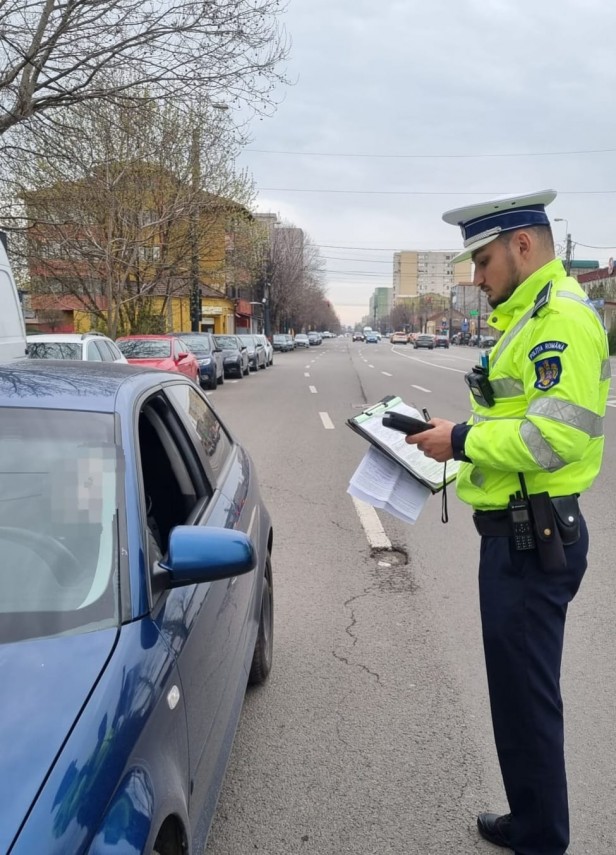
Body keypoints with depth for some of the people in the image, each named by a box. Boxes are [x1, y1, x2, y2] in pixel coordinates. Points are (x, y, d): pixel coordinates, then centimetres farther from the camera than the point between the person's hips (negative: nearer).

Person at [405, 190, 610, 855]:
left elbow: (554, 437, -26)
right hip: (517, 531, 11)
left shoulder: (563, 316, -16)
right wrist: (462, 440, 8)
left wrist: (461, 440, -17)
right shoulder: (527, 318, 17)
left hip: (533, 539, -11)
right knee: (518, 686, 21)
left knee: (527, 695, 2)